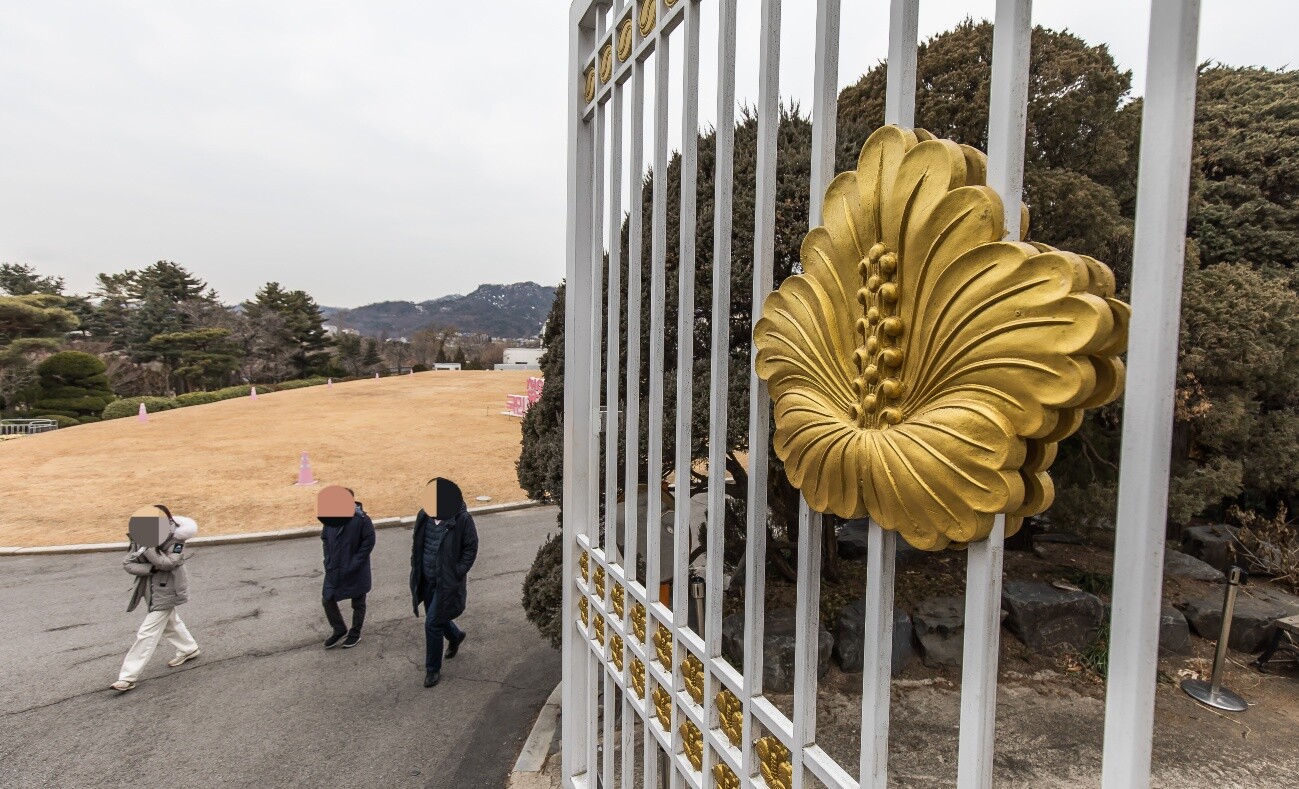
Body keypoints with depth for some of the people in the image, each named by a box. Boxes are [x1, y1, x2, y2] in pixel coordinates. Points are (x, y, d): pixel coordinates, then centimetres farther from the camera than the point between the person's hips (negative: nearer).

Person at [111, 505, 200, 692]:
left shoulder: (176, 539, -20)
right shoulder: (141, 539, -6)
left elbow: (168, 563, -30)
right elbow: (128, 564, -8)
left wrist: (148, 547, -36)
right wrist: (151, 567, -24)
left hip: (166, 592, -7)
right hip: (151, 590, 7)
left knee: (147, 633, -6)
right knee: (169, 622, 25)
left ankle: (128, 677, 2)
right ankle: (188, 649, 47)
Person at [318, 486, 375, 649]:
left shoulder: (362, 519, -21)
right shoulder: (330, 518, -6)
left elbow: (368, 543, -16)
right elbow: (325, 539, 8)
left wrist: (353, 565, -18)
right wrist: (329, 561, -1)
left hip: (356, 572, -5)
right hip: (334, 570, 5)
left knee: (358, 604, 12)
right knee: (327, 600, 11)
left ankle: (355, 633, 33)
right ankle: (340, 630, 33)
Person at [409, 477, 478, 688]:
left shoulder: (462, 519, -20)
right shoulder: (424, 515, -6)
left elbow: (471, 549, -11)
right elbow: (417, 545, 9)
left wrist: (457, 574, -15)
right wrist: (416, 569, 3)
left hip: (447, 583, -6)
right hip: (426, 580, 6)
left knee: (432, 624, -3)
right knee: (436, 618, 21)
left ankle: (433, 669, 17)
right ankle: (456, 636, 52)